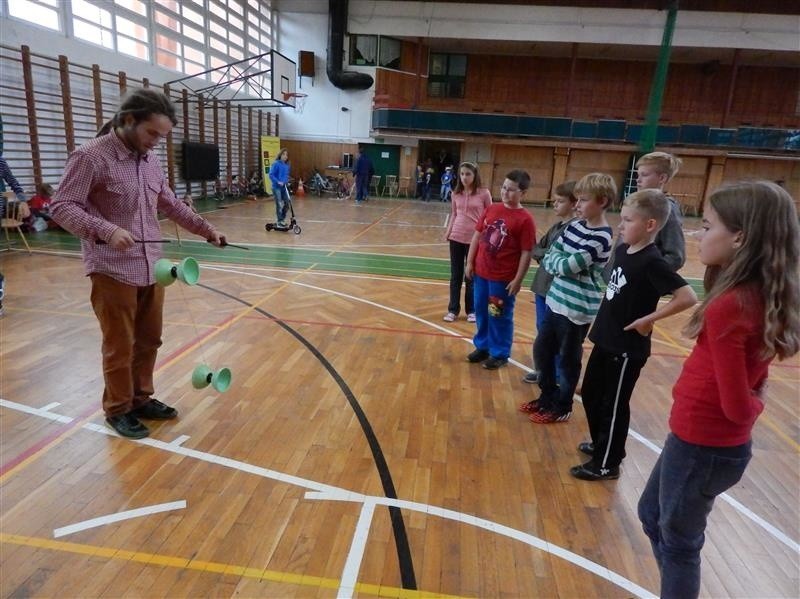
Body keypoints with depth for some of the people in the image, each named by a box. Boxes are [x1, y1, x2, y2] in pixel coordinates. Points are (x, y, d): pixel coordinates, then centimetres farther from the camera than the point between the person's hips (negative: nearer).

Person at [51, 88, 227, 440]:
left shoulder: (150, 159, 10)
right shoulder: (91, 156, -11)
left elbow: (170, 205, 20)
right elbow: (61, 207, -13)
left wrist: (206, 229, 14)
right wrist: (107, 230, -28)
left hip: (151, 269, 7)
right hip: (113, 272, -7)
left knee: (148, 341, 16)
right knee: (120, 347, 6)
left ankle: (141, 399, 33)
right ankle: (118, 410, 25)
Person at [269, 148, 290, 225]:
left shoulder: (287, 165, 8)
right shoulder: (276, 164, -11)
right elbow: (271, 175, -13)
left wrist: (286, 181, 4)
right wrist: (278, 182, -20)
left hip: (284, 187, 6)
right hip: (276, 187, -6)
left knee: (287, 203, 7)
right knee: (279, 204, -5)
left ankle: (282, 219, 24)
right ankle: (279, 221, 6)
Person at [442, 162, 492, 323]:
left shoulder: (484, 193, -8)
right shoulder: (456, 193, 2)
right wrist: (448, 232, 3)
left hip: (475, 240, -3)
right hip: (456, 238, 3)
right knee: (455, 275, 10)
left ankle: (471, 310, 22)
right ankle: (453, 310, 20)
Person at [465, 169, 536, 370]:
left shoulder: (525, 219, -13)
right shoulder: (491, 209, 3)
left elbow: (526, 253, -13)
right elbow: (477, 235, 9)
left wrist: (518, 280, -14)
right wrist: (470, 262, 6)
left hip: (503, 278, -5)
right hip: (481, 272, 5)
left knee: (500, 317, 8)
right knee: (481, 313, 17)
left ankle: (499, 354, 24)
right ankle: (482, 346, 35)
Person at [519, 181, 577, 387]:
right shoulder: (556, 227, 12)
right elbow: (536, 248, 8)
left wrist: (544, 255, -9)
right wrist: (547, 257, -8)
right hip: (542, 284, 8)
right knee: (542, 330, 16)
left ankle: (557, 375, 18)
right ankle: (542, 369, 30)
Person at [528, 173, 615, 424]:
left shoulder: (601, 237, -18)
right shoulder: (574, 226, 6)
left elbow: (567, 266, -24)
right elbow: (548, 259, 5)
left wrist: (557, 260, -5)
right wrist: (563, 261, -13)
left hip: (578, 308, -8)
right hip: (556, 300, 8)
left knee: (568, 360, 8)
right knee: (541, 350, 17)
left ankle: (561, 407, 26)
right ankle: (547, 397, 36)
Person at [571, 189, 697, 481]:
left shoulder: (652, 262, -21)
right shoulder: (622, 250, 3)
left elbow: (688, 297, -27)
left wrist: (648, 319, -22)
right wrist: (608, 314, 10)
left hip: (627, 348, -8)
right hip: (605, 339, 9)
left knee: (614, 405, 6)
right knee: (590, 394, 21)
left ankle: (606, 464, 23)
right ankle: (601, 443, 42)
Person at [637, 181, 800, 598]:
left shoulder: (727, 307, -26)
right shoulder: (765, 297, 0)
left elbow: (737, 407, -20)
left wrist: (754, 405, -3)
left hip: (701, 443, -8)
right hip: (720, 441, 8)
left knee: (678, 541, 16)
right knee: (652, 514, 27)